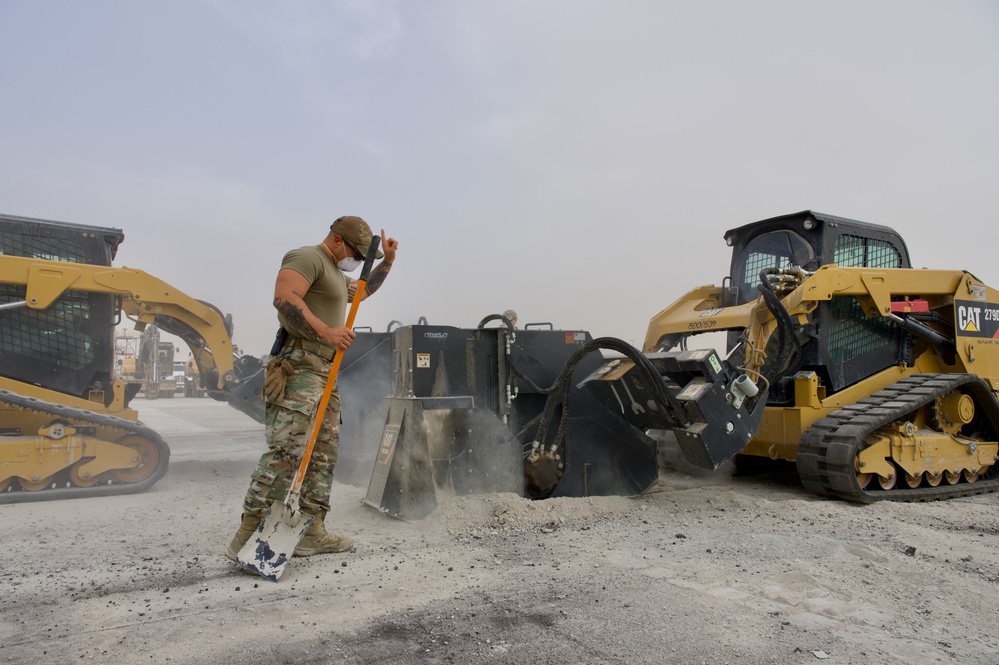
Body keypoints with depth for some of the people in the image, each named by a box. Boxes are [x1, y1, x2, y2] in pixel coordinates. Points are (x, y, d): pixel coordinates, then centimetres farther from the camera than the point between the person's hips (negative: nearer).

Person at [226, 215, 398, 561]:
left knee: (324, 453, 9)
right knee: (285, 450, -16)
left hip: (325, 372, 11)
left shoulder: (336, 273, 26)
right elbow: (284, 298, -22)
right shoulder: (307, 258, -6)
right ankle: (246, 538, -12)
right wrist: (325, 331, -27)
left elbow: (363, 291, 44)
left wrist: (387, 262, 32)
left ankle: (312, 533, 15)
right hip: (299, 366, -11)